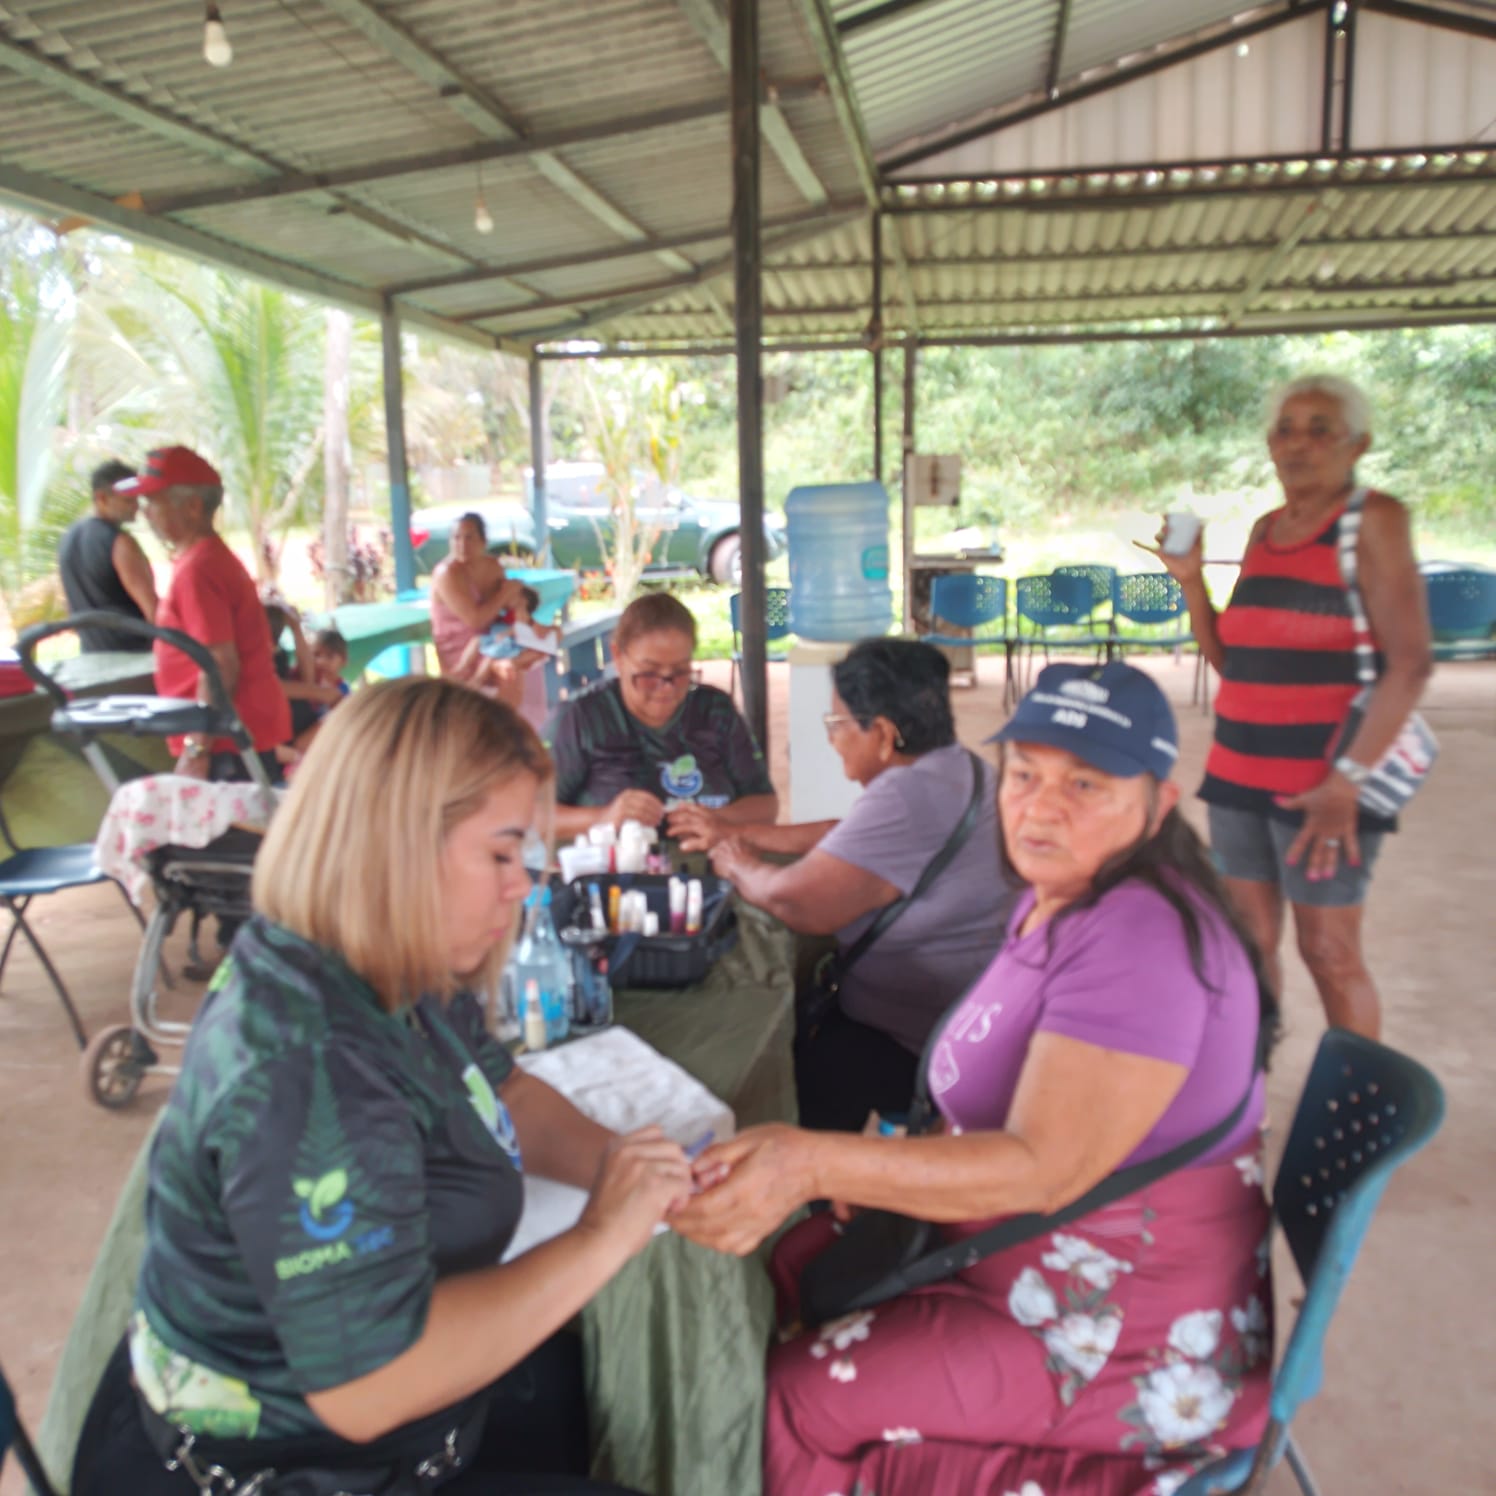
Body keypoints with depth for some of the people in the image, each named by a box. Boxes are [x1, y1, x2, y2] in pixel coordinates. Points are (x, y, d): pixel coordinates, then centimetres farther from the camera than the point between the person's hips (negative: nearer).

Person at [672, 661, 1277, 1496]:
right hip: (1022, 1252, 9)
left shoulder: (1142, 940, -26)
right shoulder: (1058, 901, 4)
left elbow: (1044, 1170, -31)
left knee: (796, 1397, -13)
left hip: (1135, 1341, -9)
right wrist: (891, 1167, -4)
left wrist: (816, 1163, -39)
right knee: (785, 1272, 4)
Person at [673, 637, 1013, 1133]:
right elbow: (850, 837, 17)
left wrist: (740, 867, -5)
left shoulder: (908, 796, -26)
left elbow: (795, 901, -27)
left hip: (921, 1053, -9)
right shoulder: (956, 768, 6)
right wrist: (736, 833, 19)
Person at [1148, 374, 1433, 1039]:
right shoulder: (1264, 529, 12)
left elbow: (1409, 666, -15)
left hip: (1321, 779, -6)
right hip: (1237, 771, 6)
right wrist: (1190, 578, 3)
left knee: (1329, 952, 2)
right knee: (1249, 940, 12)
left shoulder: (1373, 520, -7)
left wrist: (1347, 779, -21)